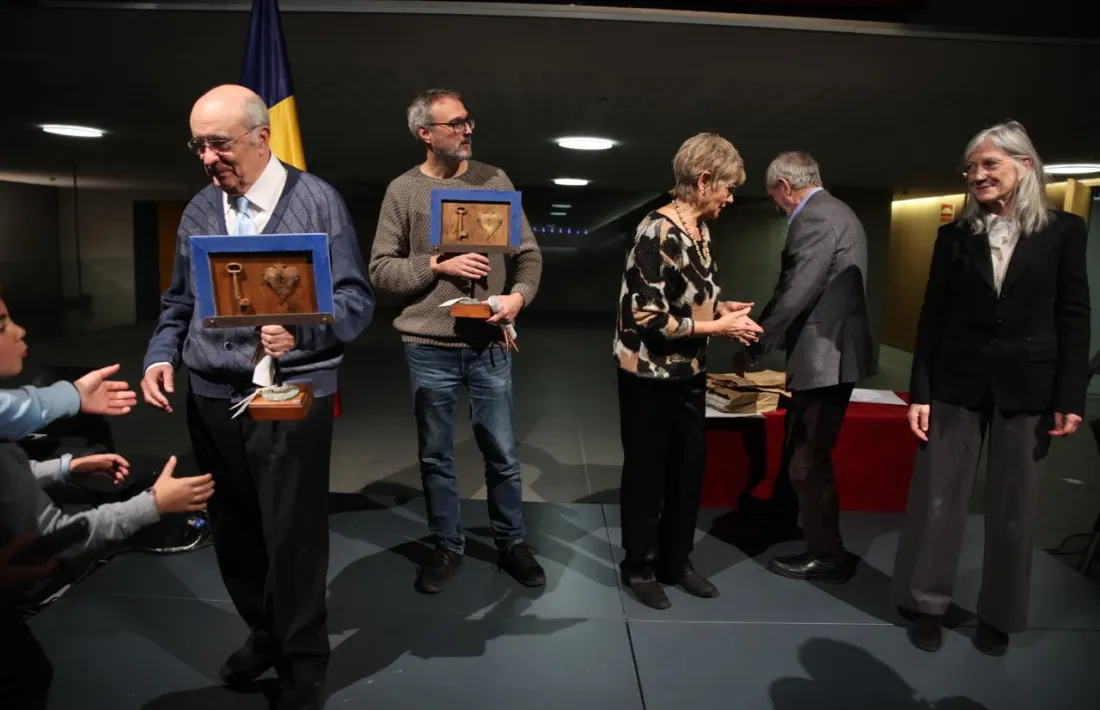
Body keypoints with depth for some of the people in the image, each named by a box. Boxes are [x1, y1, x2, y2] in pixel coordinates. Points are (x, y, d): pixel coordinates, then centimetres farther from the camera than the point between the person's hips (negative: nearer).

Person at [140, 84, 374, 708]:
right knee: (233, 529, 16)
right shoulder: (199, 210, 10)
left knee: (293, 535, 4)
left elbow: (357, 298, -10)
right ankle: (264, 631, 40)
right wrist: (163, 356, 0)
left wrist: (301, 331, -27)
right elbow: (180, 304, 17)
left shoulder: (317, 200, -6)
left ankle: (305, 660, 26)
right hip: (211, 399, 5)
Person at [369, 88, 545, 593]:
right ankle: (447, 547, 31)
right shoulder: (403, 190, -1)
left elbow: (529, 253, 5)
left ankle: (512, 544, 29)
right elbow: (381, 269, -3)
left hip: (490, 346, 1)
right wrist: (439, 266, -15)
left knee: (502, 453, 10)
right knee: (435, 456, 12)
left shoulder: (495, 180, 4)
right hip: (429, 349, -1)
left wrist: (519, 295, -13)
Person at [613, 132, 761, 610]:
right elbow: (649, 317, -25)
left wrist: (724, 307, -1)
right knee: (646, 474, 8)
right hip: (650, 373, -8)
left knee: (689, 470, 16)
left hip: (690, 372, 8)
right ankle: (638, 567, 27)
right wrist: (719, 327, -19)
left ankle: (676, 561, 34)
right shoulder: (658, 231, -21)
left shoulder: (701, 230, 4)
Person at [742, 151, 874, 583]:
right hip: (830, 350, 11)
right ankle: (782, 520, 42)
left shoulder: (814, 218, -17)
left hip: (824, 356, -11)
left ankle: (827, 556, 15)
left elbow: (796, 294, -22)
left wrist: (755, 345, -11)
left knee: (809, 459, 1)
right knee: (795, 445, 24)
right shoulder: (834, 211, 15)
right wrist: (762, 329, 16)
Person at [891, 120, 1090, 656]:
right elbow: (931, 318, 2)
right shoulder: (954, 236, 4)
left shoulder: (1063, 231, 2)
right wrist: (919, 392, -3)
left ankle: (998, 615, 26)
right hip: (957, 385, 1)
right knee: (938, 498, 6)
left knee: (1014, 508, 9)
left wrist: (1070, 397, -6)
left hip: (1027, 387, -1)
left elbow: (1074, 318, 0)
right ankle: (927, 605, 21)